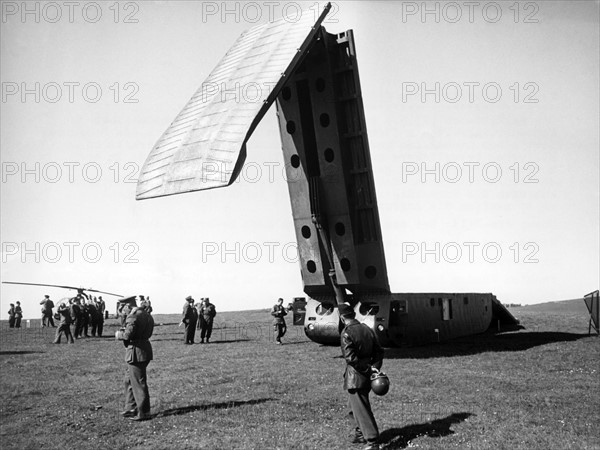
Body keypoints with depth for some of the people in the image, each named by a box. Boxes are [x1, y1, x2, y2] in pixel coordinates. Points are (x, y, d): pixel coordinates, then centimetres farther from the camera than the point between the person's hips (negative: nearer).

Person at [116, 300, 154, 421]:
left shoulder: (133, 316, -16)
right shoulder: (148, 316, 12)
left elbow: (128, 335, -22)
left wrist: (118, 334, -1)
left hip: (136, 352, -10)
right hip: (145, 349, 10)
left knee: (139, 383, 0)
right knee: (129, 380, 21)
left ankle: (143, 412, 7)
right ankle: (131, 408, 28)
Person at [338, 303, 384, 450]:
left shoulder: (346, 333, -17)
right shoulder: (367, 329, 6)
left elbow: (350, 358, -23)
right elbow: (379, 351, 7)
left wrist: (368, 369, -16)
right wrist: (375, 368, 3)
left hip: (355, 377, -8)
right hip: (367, 377, 8)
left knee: (361, 409, 1)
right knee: (357, 404, 25)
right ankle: (360, 432, 37)